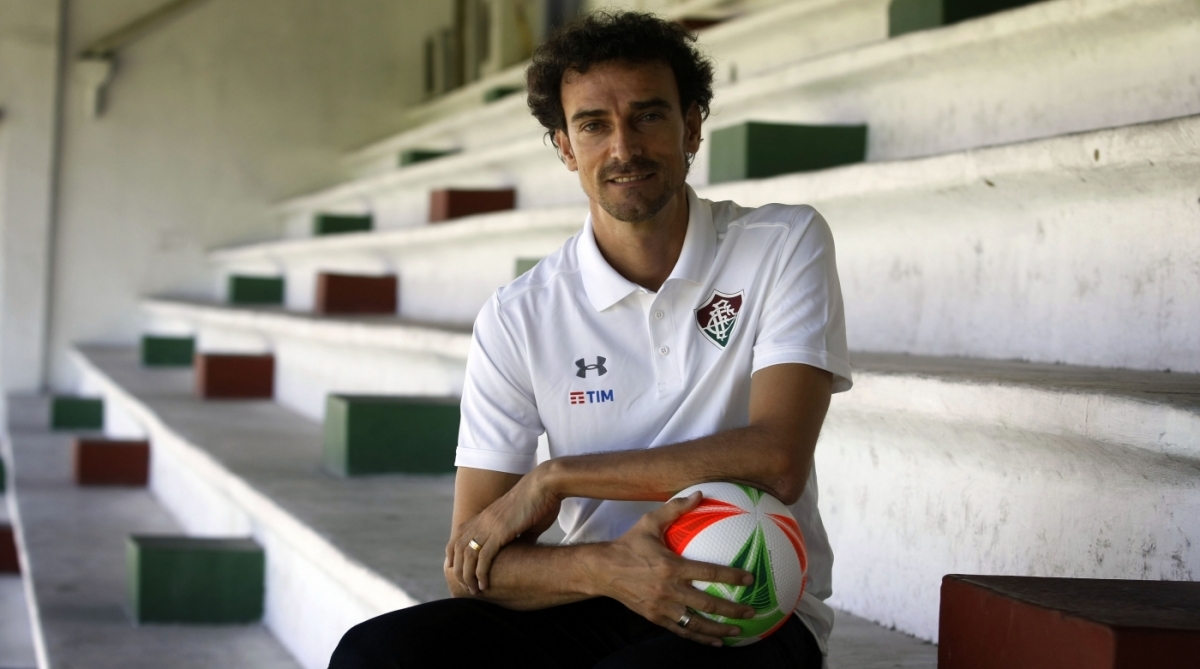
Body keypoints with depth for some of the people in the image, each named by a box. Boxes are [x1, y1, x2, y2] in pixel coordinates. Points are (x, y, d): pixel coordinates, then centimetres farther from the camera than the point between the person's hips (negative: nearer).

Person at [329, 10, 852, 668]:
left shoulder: (784, 245, -1)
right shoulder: (518, 319, 2)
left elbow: (775, 459, -15)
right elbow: (471, 563, -3)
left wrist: (553, 478, -10)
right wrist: (605, 567, -24)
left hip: (751, 613, -3)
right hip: (594, 607, 3)